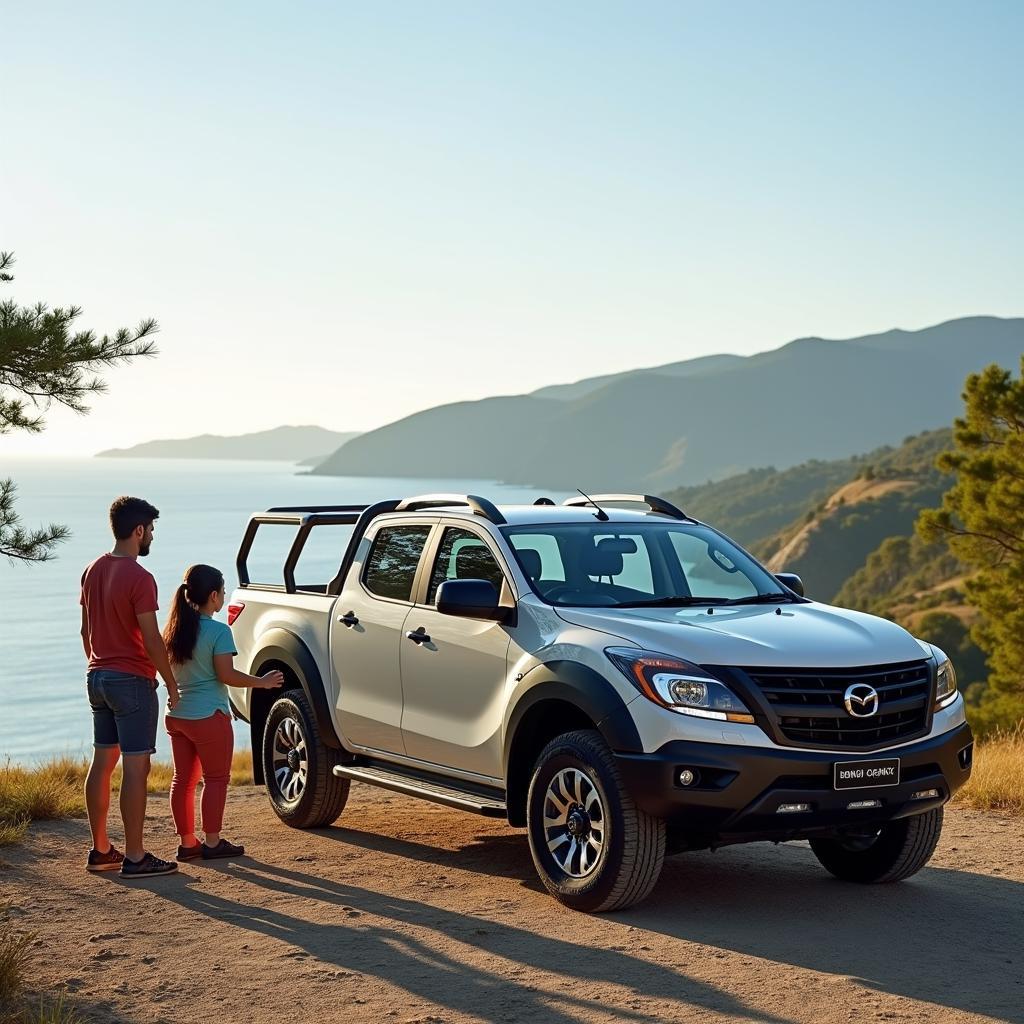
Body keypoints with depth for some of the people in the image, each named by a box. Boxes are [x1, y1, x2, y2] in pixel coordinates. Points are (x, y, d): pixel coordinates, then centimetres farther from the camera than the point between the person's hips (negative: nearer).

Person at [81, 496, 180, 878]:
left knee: (102, 763, 13)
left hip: (98, 677, 9)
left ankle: (100, 850, 20)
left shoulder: (93, 571, 8)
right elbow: (151, 639, -18)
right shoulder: (139, 578, -18)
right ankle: (135, 857, -2)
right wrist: (171, 684, -9)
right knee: (135, 768, -4)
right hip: (132, 681, -9)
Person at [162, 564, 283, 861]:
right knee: (216, 779, 3)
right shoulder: (218, 631, -15)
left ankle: (186, 842, 15)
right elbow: (226, 675, -15)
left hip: (176, 714, 7)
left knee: (183, 779, 11)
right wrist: (262, 682, -4)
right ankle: (212, 842, 5)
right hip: (208, 717, -7)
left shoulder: (174, 629, 6)